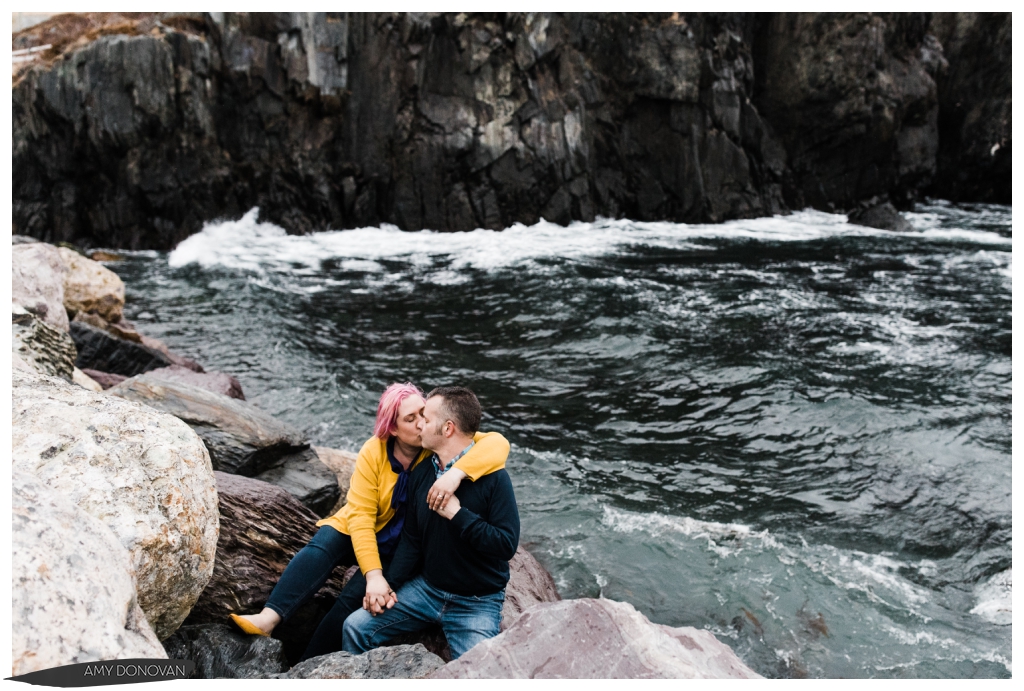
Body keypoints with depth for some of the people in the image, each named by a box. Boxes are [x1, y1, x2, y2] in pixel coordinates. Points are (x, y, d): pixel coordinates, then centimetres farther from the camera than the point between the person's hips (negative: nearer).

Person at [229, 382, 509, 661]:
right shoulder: (373, 452, -17)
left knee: (354, 597, -21)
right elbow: (359, 515, -22)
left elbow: (498, 443, -35)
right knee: (320, 547, -28)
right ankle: (269, 618, -33)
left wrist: (456, 472, -52)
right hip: (359, 533, 2)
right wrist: (373, 574, -33)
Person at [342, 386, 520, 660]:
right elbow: (411, 539, 9)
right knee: (355, 627, -2)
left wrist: (456, 513, -26)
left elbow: (507, 545, -24)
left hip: (476, 603, -5)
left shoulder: (492, 477, -17)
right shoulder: (422, 473, 3)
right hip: (426, 588, 6)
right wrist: (388, 583, -3)